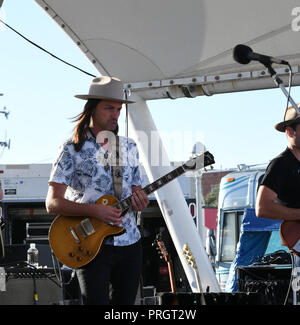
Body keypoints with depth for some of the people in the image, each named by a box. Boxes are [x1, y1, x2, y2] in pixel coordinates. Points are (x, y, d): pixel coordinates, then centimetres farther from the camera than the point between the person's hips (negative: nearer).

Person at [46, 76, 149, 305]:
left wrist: (140, 202, -8)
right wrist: (95, 211, -22)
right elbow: (53, 204, -10)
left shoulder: (130, 148, 10)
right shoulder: (73, 149, -5)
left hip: (129, 244, 5)